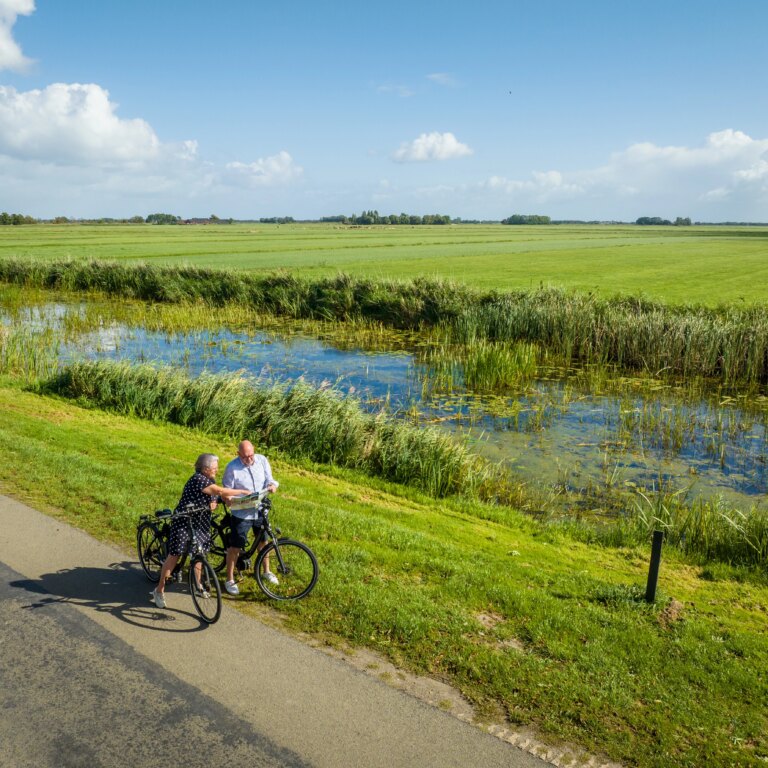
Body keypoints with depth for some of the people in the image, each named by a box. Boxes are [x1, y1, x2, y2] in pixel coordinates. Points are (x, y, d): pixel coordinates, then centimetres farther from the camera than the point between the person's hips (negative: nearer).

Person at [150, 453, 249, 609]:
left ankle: (197, 585, 31)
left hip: (199, 523, 9)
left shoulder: (208, 480, 5)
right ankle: (159, 590, 4)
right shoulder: (198, 479, -24)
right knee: (175, 554, -5)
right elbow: (220, 491, -28)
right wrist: (243, 492, -22)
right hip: (183, 523, -9)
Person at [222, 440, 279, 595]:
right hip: (241, 513, -4)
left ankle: (266, 571, 41)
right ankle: (230, 580, 15)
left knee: (263, 541, 21)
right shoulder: (232, 467, -17)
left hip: (260, 510, 4)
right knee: (235, 546, 0)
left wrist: (272, 485, -24)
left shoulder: (262, 460, -6)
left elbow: (268, 479, -1)